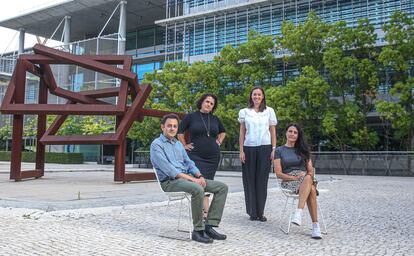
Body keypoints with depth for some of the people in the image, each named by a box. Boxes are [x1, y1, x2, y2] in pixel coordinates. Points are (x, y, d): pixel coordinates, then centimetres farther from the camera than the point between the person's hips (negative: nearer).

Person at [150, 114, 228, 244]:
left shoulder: (178, 144, 22)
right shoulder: (156, 145, -4)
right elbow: (168, 169, -16)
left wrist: (199, 176, -4)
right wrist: (192, 179, -21)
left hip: (187, 177, 8)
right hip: (170, 181, -8)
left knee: (222, 187, -6)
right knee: (198, 189, -38)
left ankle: (209, 225, -11)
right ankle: (198, 231, -23)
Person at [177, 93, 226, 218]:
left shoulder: (215, 119, 10)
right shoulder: (191, 117, -1)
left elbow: (222, 131, 27)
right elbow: (179, 131, 5)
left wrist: (219, 142, 14)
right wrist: (184, 145, 2)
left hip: (213, 156, 4)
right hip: (196, 155, -4)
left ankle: (203, 209, 14)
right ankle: (205, 210, -8)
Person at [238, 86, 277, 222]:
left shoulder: (269, 111, 9)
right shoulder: (244, 112, 9)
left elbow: (273, 131, 8)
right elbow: (242, 133, 8)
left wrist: (274, 149, -1)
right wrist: (241, 151, 1)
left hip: (265, 148, 0)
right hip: (249, 148, 0)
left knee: (262, 180, 0)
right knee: (250, 180, 1)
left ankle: (260, 212, 8)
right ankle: (252, 212, 10)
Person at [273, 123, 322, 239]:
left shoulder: (303, 150, 20)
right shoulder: (279, 150, 10)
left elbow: (311, 169, 13)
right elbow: (278, 174, 1)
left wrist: (309, 176, -11)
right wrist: (295, 177, -13)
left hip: (306, 179, 3)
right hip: (288, 181, -3)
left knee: (308, 179, -39)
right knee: (311, 190, -37)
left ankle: (299, 212, -47)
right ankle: (315, 225, -40)